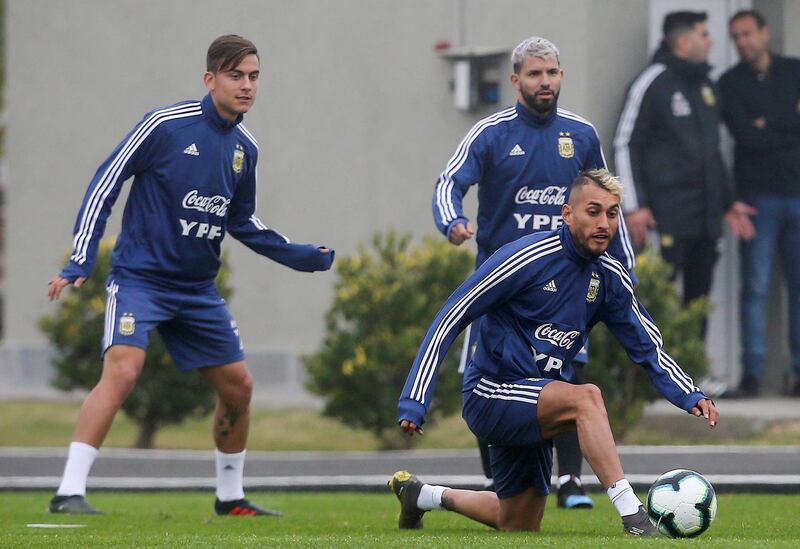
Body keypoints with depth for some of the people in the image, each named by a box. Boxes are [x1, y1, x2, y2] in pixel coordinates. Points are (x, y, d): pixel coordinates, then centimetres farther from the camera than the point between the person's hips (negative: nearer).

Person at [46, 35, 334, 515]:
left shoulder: (245, 149, 7)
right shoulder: (165, 125, -13)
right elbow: (105, 185, -8)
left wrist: (305, 257, 13)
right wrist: (79, 263, -13)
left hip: (198, 290, 7)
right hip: (139, 276, -7)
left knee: (239, 386, 9)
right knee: (123, 370, -26)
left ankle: (230, 497, 28)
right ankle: (70, 491, -25)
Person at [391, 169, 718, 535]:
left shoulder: (611, 278, 1)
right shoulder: (527, 258, -18)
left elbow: (648, 348, 8)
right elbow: (449, 319, -15)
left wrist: (690, 396, -11)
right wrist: (413, 402, -19)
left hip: (536, 406, 8)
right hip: (491, 393, -8)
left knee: (519, 526, 15)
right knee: (586, 397, -33)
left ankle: (422, 495, 38)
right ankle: (632, 515, -35)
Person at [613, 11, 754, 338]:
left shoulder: (704, 85, 18)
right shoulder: (653, 83, -6)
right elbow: (624, 145, -8)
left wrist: (728, 201, 22)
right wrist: (634, 206, -13)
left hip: (706, 219, 8)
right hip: (667, 218, -8)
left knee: (698, 299, 8)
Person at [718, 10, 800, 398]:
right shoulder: (730, 84, 5)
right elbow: (746, 135, -9)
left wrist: (769, 125, -8)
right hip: (759, 195, -2)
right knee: (756, 286, -4)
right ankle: (752, 372, -1)